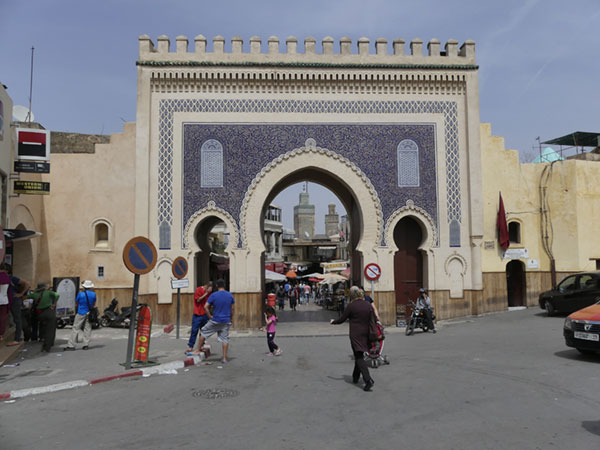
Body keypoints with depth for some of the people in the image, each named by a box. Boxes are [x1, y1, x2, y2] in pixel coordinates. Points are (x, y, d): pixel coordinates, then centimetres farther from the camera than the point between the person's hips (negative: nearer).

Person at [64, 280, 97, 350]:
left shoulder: (80, 294, -8)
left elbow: (76, 304, 3)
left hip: (81, 313, -3)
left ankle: (71, 345, -1)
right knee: (87, 329, 7)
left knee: (75, 328, 0)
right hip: (89, 313, 3)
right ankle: (86, 345, 6)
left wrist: (76, 312, 20)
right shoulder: (93, 294, 0)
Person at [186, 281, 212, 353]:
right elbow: (198, 300, -15)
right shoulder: (198, 289, -6)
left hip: (205, 315, 5)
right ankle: (190, 347, 2)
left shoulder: (209, 292, 9)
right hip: (197, 314, -5)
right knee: (194, 330, -4)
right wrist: (206, 293, -17)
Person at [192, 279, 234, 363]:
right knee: (225, 339, 6)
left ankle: (198, 350, 24)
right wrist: (231, 319, 18)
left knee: (203, 333, 17)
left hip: (215, 320, -2)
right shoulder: (230, 295, 1)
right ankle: (224, 358, 5)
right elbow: (232, 309, 7)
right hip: (226, 321, 2)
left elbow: (206, 307, -12)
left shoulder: (214, 295, -8)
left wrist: (210, 316, -1)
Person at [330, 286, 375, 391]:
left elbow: (342, 319, -5)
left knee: (359, 357, -4)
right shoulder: (368, 305, 3)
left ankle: (368, 380, -17)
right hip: (365, 334, 6)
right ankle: (355, 377, 33)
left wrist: (333, 322, 14)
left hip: (355, 335, -6)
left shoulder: (352, 306, -12)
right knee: (359, 355, 20)